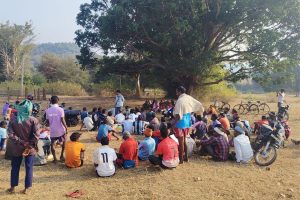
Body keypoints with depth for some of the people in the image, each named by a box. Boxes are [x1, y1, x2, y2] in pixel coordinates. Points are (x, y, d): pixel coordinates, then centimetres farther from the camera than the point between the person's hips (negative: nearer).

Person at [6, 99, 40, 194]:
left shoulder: (13, 120, -5)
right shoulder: (34, 120, -12)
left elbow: (11, 134, -12)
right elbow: (36, 136, -16)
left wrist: (21, 142, -9)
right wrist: (29, 146, -8)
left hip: (17, 148, 2)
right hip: (30, 149, -2)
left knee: (15, 168, 17)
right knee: (29, 168, 10)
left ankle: (12, 187, 28)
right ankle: (26, 188, 17)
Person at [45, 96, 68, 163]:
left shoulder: (48, 110, -1)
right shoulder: (60, 109, -11)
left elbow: (47, 121, 4)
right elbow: (62, 120, -15)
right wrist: (66, 128, -5)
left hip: (52, 130, 2)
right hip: (60, 130, -2)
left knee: (52, 144, 14)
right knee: (63, 143, 20)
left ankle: (55, 158, 13)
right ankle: (61, 156, 21)